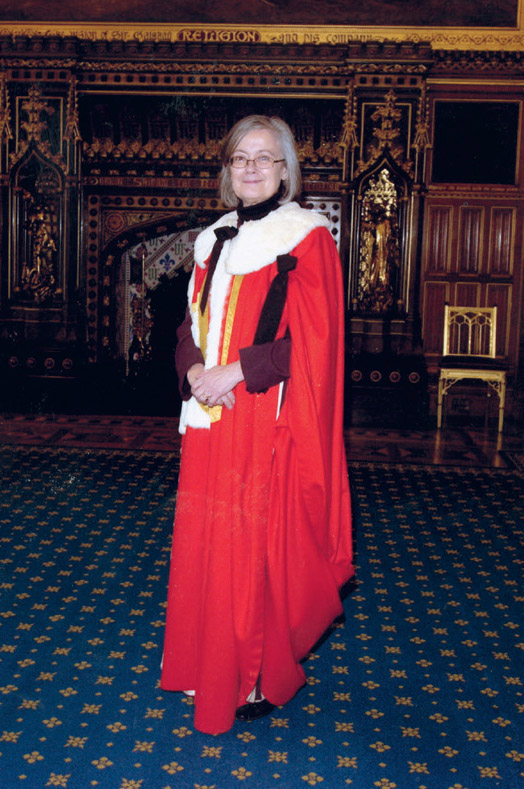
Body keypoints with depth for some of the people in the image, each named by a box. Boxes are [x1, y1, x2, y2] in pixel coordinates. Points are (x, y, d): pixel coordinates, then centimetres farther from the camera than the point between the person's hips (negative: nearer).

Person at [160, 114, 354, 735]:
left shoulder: (306, 238, -5)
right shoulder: (214, 241, 14)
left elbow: (314, 339, -13)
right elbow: (191, 324, 15)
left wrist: (237, 370, -18)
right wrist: (194, 369, -5)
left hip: (270, 421, -6)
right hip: (210, 417, 6)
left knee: (261, 542, -1)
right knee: (204, 539, 11)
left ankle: (263, 677, 17)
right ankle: (209, 666, 28)